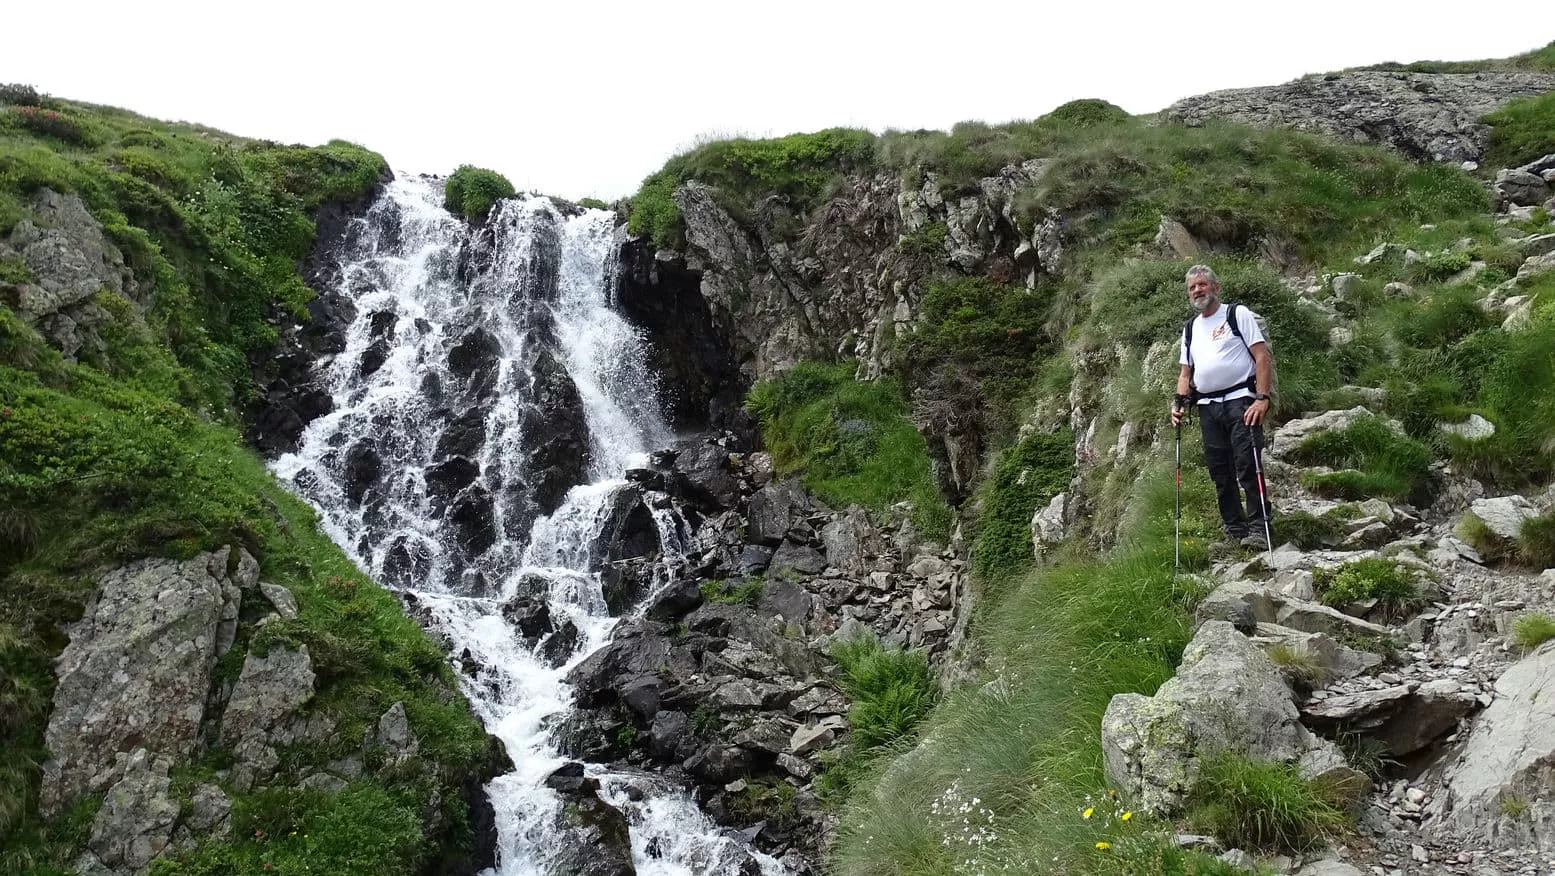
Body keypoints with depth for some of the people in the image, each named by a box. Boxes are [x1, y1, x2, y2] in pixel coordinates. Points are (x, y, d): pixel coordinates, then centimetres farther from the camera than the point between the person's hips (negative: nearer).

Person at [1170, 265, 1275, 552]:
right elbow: (1186, 372, 21)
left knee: (1247, 466, -14)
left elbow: (1262, 356, -5)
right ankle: (1235, 533, 11)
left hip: (1240, 401, -6)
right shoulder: (1190, 329, 20)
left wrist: (1262, 398, -15)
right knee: (1220, 472, 5)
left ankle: (1258, 528, -11)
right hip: (1208, 407, 6)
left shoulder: (1238, 314, 3)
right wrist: (1180, 402, 2)